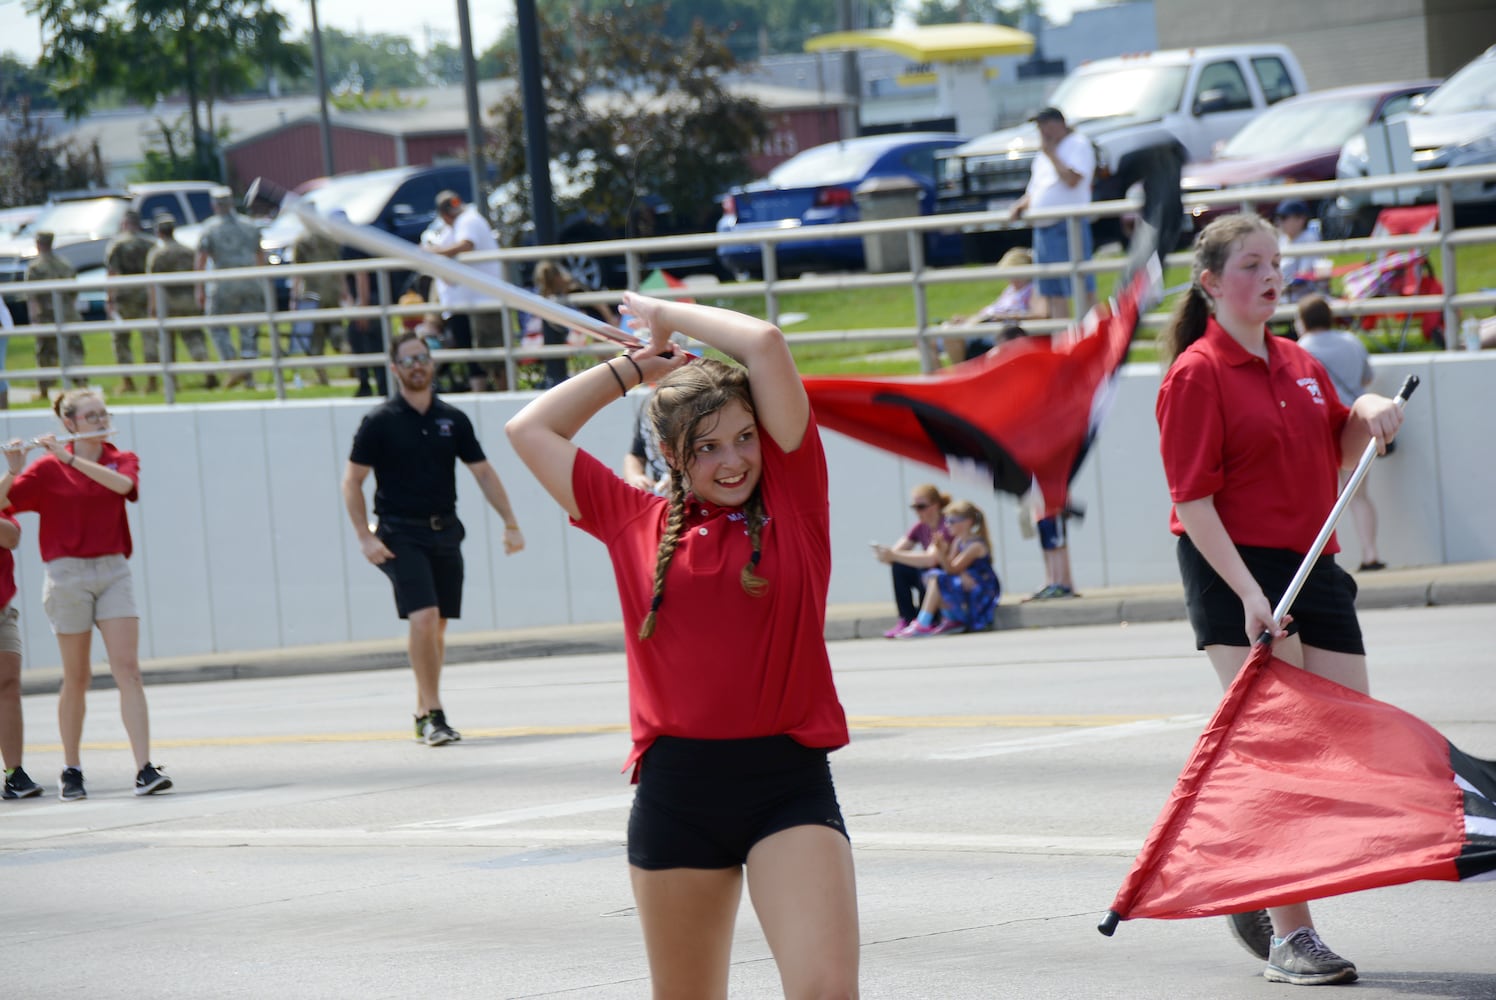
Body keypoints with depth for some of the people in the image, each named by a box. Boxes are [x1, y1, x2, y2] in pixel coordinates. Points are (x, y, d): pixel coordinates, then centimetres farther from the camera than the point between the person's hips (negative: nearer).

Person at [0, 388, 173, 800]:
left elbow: (122, 484, -16)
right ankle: (72, 771, 17)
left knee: (128, 669, -9)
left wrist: (71, 459, -21)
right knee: (77, 678, 3)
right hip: (69, 573, -2)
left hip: (113, 572, 2)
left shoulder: (122, 460, 7)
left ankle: (145, 770, -15)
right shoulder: (48, 468, 0)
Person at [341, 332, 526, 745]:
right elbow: (352, 481, -1)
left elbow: (484, 473, 14)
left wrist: (510, 524, 8)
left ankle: (423, 715, 19)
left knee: (438, 627, 7)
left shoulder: (452, 419, 9)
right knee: (423, 618, -18)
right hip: (401, 534, -4)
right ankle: (434, 715, -16)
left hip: (445, 531, 4)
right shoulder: (380, 421, -3)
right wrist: (365, 537, -10)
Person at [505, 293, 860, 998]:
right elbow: (530, 429, 16)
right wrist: (639, 364, 20)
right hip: (677, 788, 2)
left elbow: (765, 344, -4)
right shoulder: (637, 522, 9)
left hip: (788, 782, -2)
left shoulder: (792, 495, 4)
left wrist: (666, 314, 10)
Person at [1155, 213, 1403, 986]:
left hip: (1314, 570, 8)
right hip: (1236, 577, -8)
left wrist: (1369, 416, 4)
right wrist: (1250, 595, -22)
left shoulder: (1299, 365, 14)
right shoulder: (1197, 375, -9)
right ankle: (1290, 937, -9)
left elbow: (1339, 454, 27)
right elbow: (1194, 502, -14)